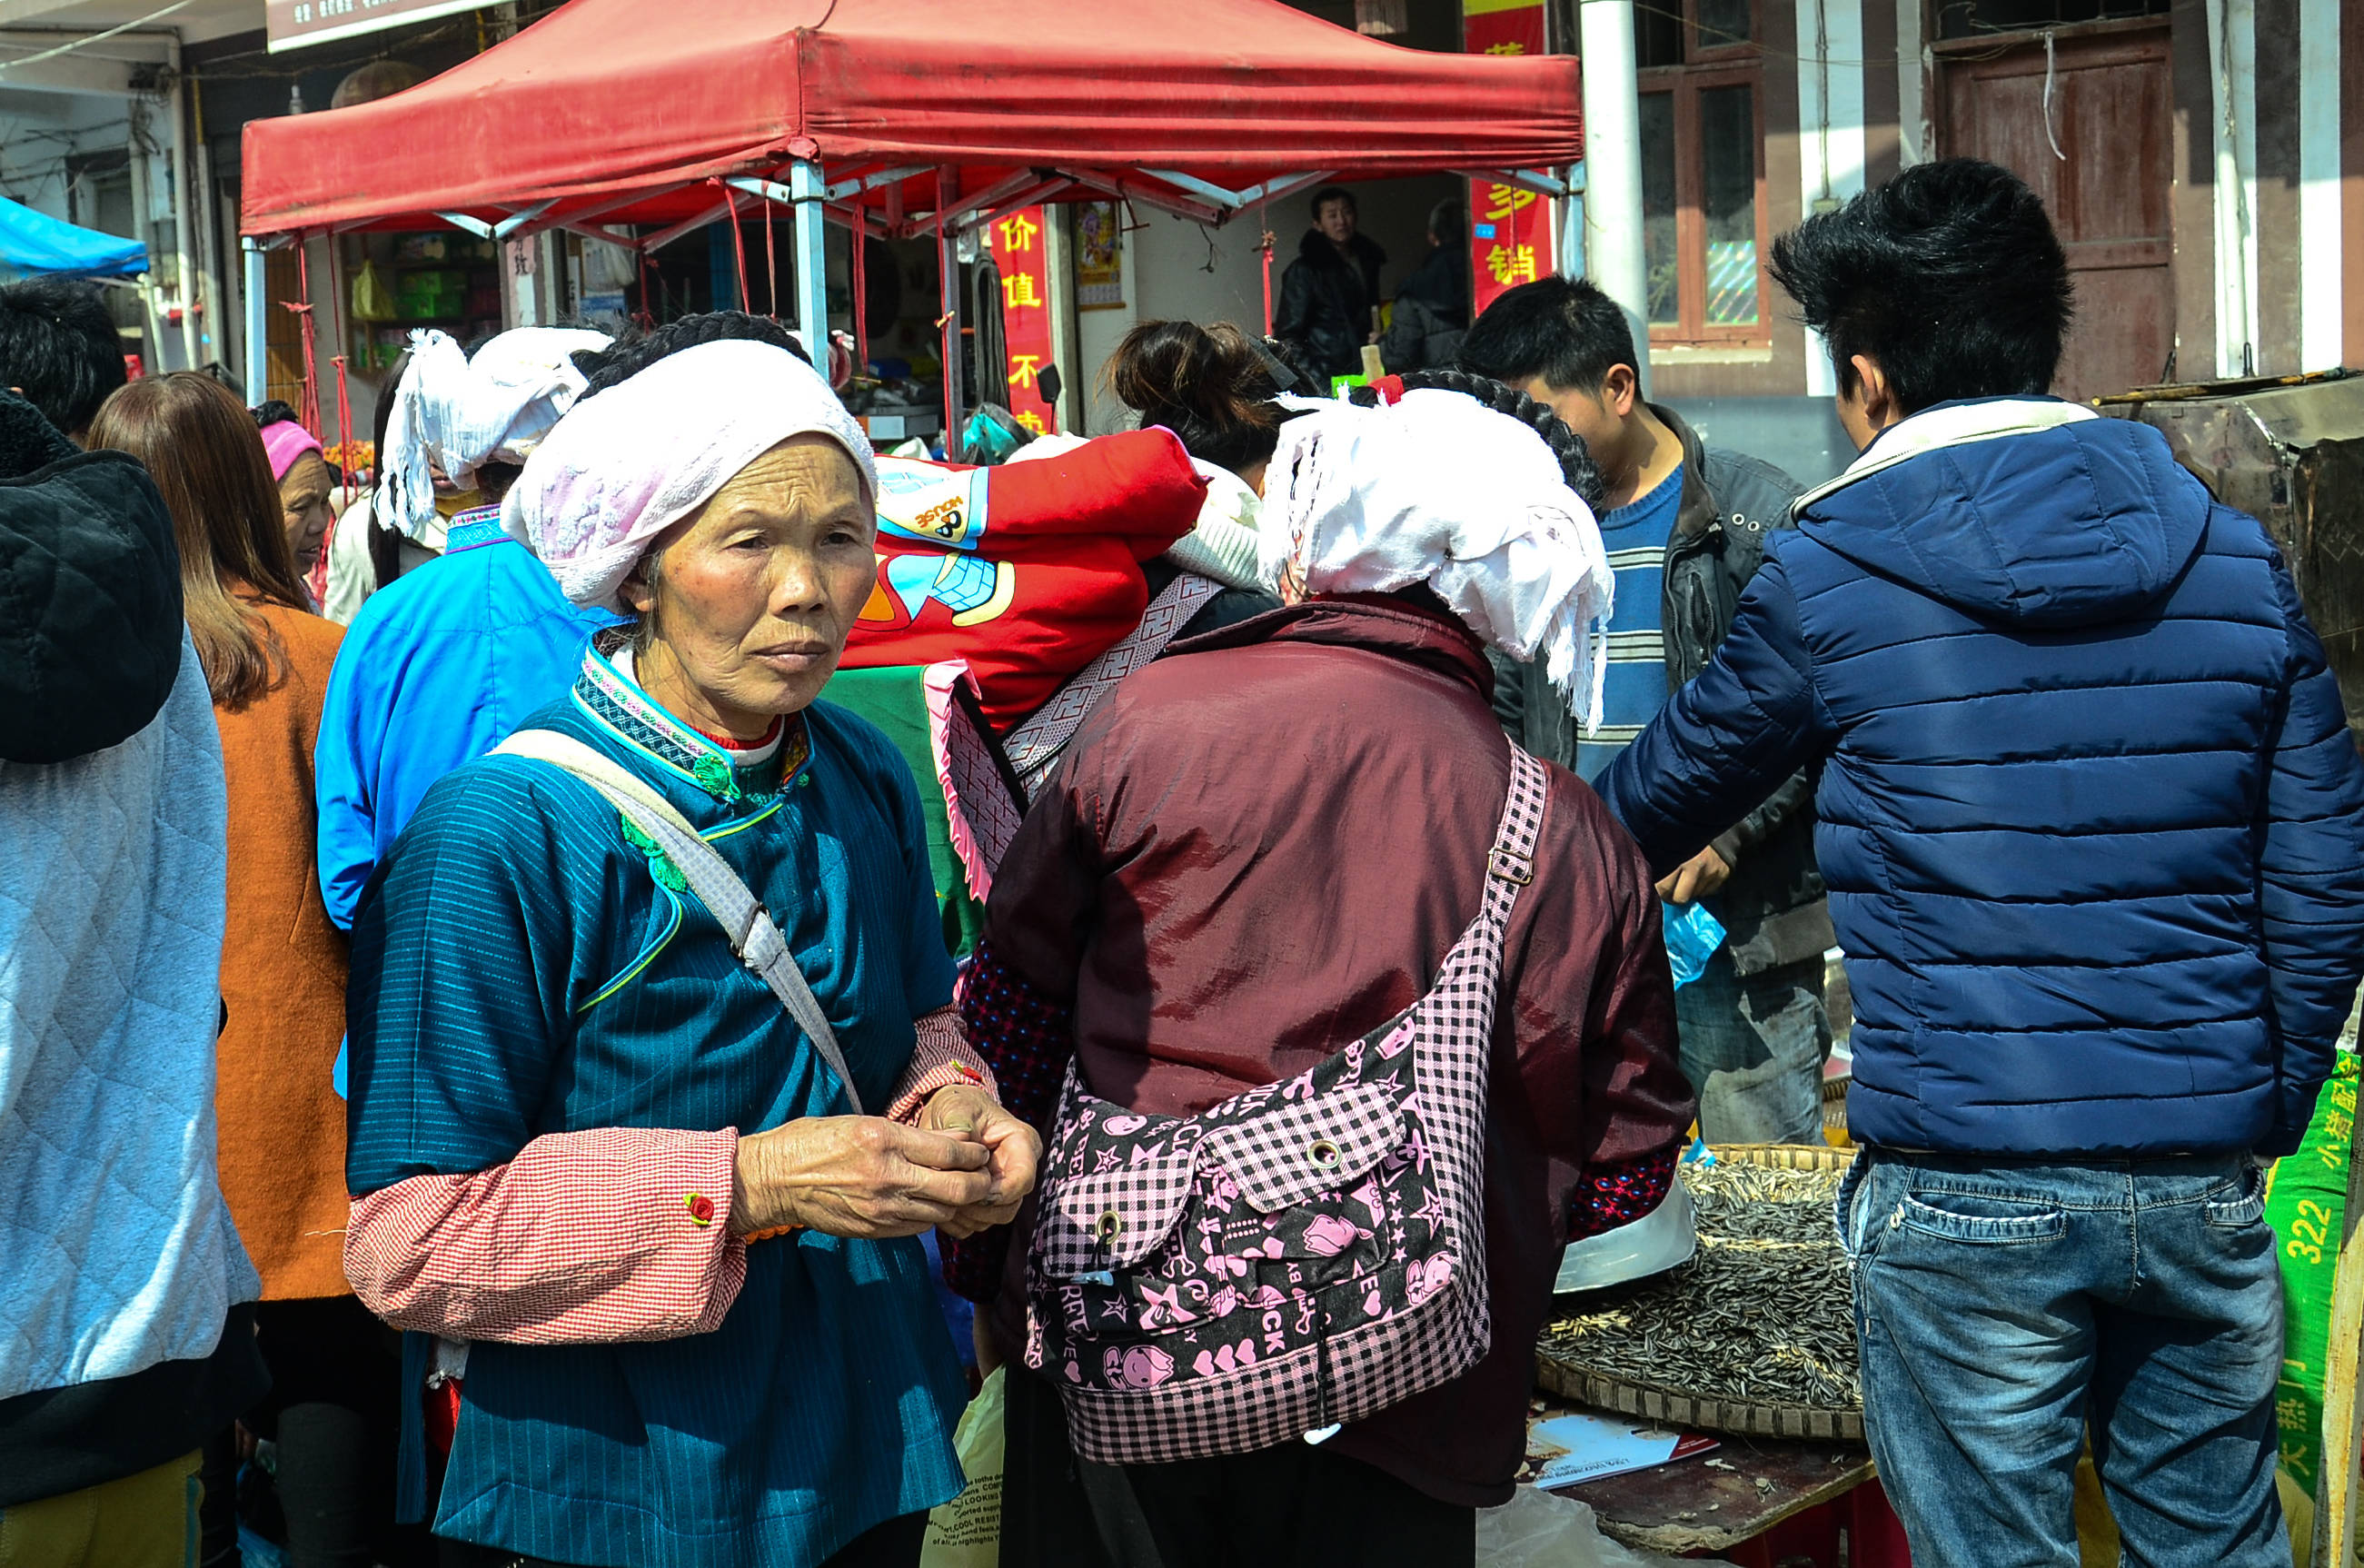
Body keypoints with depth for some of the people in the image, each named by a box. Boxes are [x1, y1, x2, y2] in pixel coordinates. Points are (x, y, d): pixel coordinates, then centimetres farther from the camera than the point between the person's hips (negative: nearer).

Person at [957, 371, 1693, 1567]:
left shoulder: (1152, 716, -7)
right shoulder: (1573, 839, -4)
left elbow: (1008, 1009, 0)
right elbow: (1627, 1166, 3)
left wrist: (981, 1262, 13)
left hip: (1116, 1349, 0)